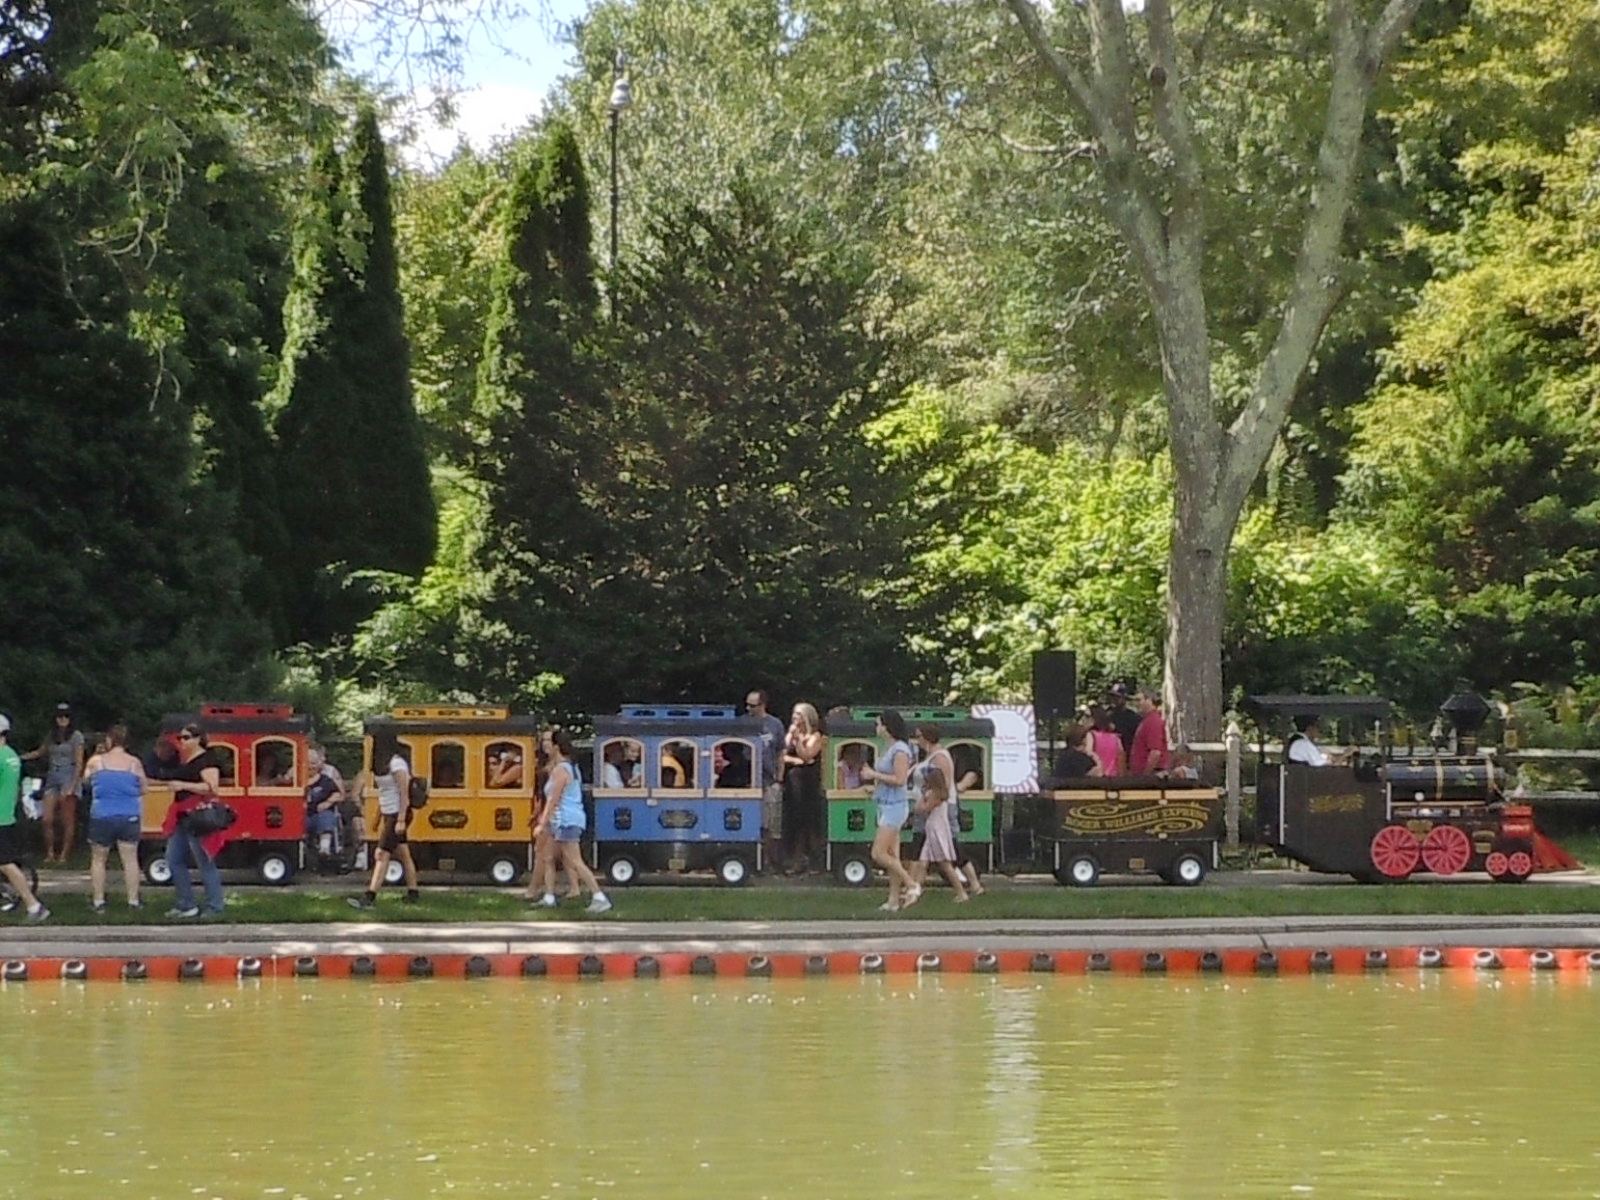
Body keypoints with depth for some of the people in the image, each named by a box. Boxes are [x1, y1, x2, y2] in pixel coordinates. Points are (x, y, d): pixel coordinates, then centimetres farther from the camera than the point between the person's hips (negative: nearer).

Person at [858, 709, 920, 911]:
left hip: (895, 806, -10)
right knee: (892, 857, 9)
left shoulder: (900, 750, -15)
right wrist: (872, 777, 7)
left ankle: (911, 885, -7)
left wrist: (875, 775, -14)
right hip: (886, 806, 10)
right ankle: (894, 900, 10)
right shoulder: (890, 749, 14)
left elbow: (899, 779, -20)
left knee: (879, 853, -13)